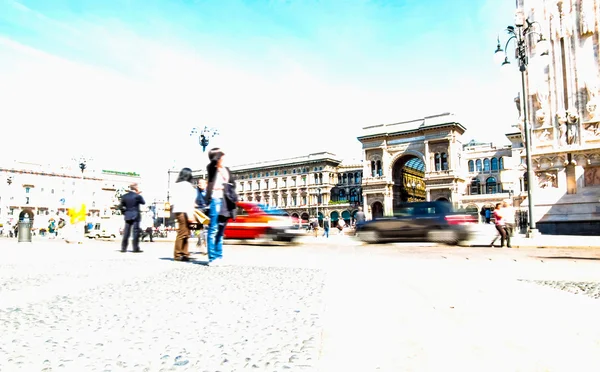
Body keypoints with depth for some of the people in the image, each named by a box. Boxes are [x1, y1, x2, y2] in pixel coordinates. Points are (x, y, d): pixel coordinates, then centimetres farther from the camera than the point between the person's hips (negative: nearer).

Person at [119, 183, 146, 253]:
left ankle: (123, 248, 8)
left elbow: (121, 207, 6)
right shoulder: (137, 196, -9)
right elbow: (143, 202, 6)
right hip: (135, 216, -5)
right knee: (136, 232, -2)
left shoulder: (124, 196, 5)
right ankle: (135, 248, -2)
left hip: (127, 216, 5)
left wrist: (124, 213, 15)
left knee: (126, 232, 7)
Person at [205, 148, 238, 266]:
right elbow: (213, 160, -21)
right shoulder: (212, 168, 2)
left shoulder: (226, 170, 19)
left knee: (220, 231, 10)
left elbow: (232, 185, 19)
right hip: (215, 200, -6)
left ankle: (219, 257, 16)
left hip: (225, 202, 6)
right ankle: (212, 258, -9)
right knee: (213, 230, -9)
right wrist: (218, 152, -6)